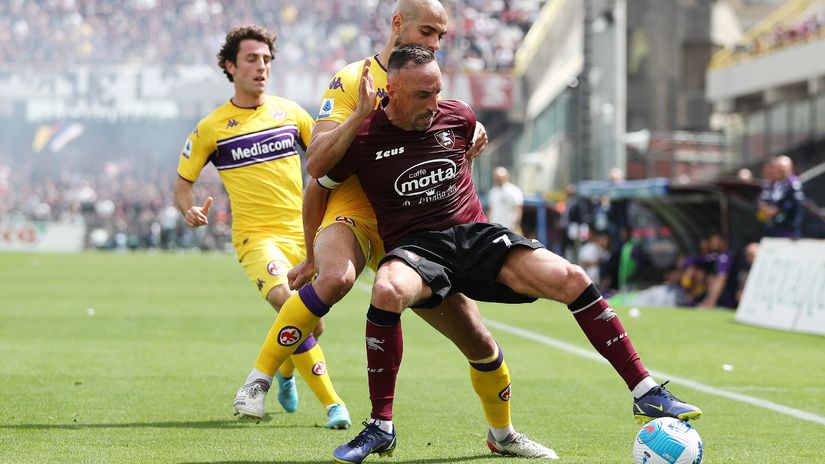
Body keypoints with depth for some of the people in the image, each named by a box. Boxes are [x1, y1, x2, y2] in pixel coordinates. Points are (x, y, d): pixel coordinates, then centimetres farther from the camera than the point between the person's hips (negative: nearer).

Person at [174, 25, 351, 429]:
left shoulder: (289, 112, 7)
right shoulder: (211, 128, 0)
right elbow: (183, 180, 9)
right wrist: (189, 210, -12)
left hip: (303, 232, 4)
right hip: (256, 235, -4)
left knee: (311, 325, 7)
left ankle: (276, 374, 41)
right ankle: (331, 403, -22)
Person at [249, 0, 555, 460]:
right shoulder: (352, 81, -6)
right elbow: (316, 163, -16)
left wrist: (470, 145, 1)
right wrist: (362, 113, -25)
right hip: (355, 215, -5)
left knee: (479, 341, 4)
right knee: (336, 276, -41)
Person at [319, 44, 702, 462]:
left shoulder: (457, 118, 4)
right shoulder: (364, 139, -6)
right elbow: (318, 187, 9)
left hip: (475, 235, 3)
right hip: (415, 248, -3)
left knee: (570, 279, -19)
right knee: (388, 290, -41)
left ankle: (646, 395, -11)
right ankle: (380, 429, -26)